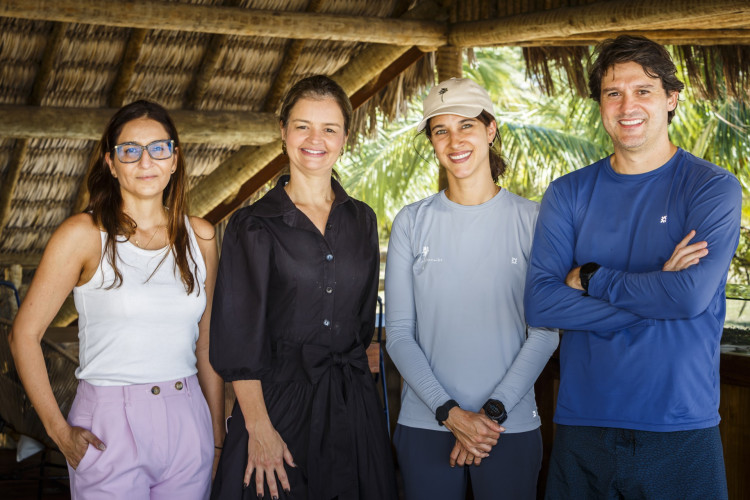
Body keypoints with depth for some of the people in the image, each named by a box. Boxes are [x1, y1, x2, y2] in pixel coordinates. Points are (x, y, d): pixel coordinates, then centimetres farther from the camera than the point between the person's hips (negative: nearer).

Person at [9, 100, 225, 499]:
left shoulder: (199, 236, 7)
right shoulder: (83, 234, -6)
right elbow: (24, 334, -5)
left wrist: (217, 435, 11)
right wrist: (59, 431, -8)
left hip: (187, 423, 4)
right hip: (109, 429, -4)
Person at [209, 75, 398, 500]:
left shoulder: (362, 220, 9)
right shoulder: (254, 225, -4)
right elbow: (238, 336, -8)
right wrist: (259, 427, -14)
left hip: (353, 403, 4)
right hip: (278, 398, -4)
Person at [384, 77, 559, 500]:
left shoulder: (532, 219, -1)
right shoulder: (412, 222, 3)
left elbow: (545, 332, -2)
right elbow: (399, 332, 0)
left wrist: (493, 411, -11)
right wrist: (449, 412, -10)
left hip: (511, 427, -1)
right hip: (425, 425, 1)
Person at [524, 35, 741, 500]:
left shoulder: (712, 187, -2)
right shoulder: (568, 193, 6)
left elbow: (692, 295, -16)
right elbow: (539, 303, -6)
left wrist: (589, 279, -6)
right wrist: (656, 293, -13)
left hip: (681, 429, -2)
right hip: (582, 423, 2)